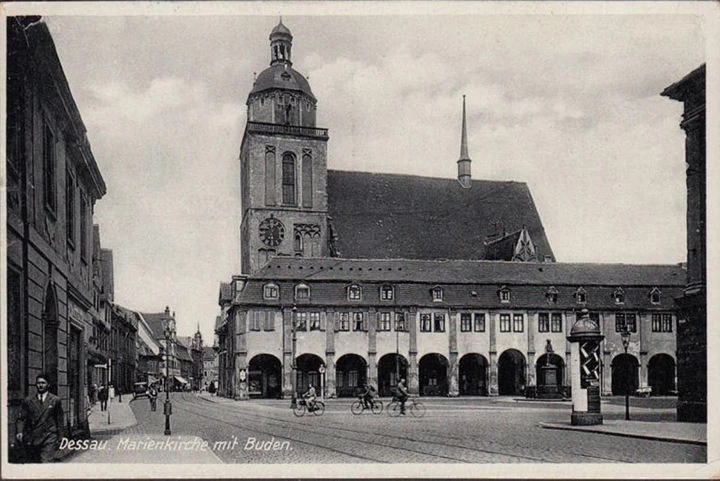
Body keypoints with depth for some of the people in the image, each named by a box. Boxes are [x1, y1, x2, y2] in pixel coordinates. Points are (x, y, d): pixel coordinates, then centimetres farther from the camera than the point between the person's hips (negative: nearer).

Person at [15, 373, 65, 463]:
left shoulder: (55, 400, 5)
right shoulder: (28, 400, 9)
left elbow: (59, 420, 8)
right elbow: (21, 418, 6)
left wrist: (59, 438, 6)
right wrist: (20, 432, -11)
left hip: (49, 439, -2)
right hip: (31, 439, 3)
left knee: (46, 463, -15)